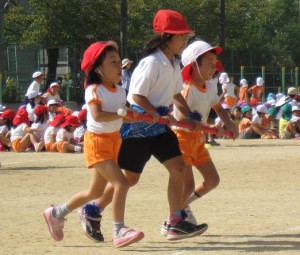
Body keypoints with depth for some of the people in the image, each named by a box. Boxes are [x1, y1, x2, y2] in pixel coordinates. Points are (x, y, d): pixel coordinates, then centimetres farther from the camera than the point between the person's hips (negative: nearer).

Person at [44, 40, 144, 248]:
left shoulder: (120, 91, 9)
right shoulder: (94, 90, -16)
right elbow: (97, 115, -29)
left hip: (114, 139, 9)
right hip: (97, 140, -9)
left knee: (96, 191, 17)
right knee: (121, 183, -21)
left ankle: (57, 214, 34)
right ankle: (119, 232, -17)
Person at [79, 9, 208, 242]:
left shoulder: (174, 63, 7)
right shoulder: (152, 62, -21)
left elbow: (176, 95, 18)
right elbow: (138, 96, -23)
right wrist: (160, 117, -24)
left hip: (159, 123, 8)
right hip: (139, 123, -8)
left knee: (178, 166, -3)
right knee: (130, 176, 0)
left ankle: (177, 223, 0)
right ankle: (92, 212, 19)